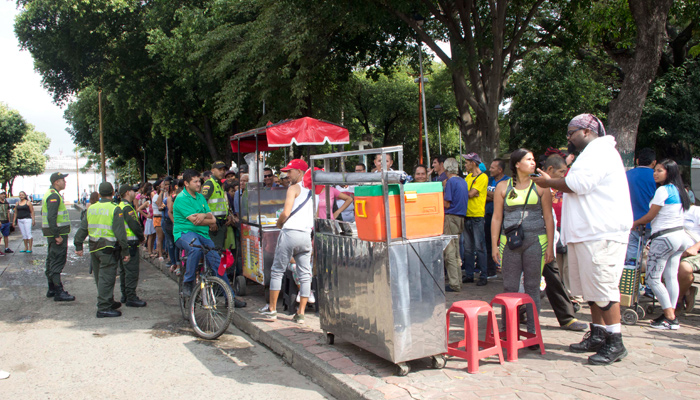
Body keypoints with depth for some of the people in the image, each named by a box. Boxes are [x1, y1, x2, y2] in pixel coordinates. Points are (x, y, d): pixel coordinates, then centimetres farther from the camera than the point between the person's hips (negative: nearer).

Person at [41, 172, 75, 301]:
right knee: (57, 262, -10)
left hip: (54, 234, 11)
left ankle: (52, 289, 25)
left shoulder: (49, 194, 18)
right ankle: (58, 292, -10)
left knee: (52, 261, 15)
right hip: (58, 232, -11)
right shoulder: (54, 196, -16)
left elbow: (47, 216, 24)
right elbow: (51, 217, -24)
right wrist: (57, 235, -25)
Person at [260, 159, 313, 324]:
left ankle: (272, 310, 9)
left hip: (290, 232, -6)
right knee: (305, 275, 5)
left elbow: (286, 213, -10)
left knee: (277, 271, 5)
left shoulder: (294, 188, -2)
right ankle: (301, 313, 6)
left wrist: (279, 224, 6)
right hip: (306, 235, 6)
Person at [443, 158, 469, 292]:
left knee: (449, 252, -5)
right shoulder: (463, 181, 13)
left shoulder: (450, 181, -11)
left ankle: (454, 284, -4)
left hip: (451, 217, -8)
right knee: (456, 251, 15)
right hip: (461, 217, 8)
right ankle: (458, 281, 19)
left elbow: (447, 204, -13)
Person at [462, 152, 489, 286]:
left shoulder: (483, 177, -8)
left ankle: (483, 276, 3)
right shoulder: (468, 177, 17)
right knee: (468, 248, 10)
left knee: (479, 247, -4)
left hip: (477, 216, -8)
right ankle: (469, 275, 17)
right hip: (467, 215, 8)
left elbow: (471, 194, -15)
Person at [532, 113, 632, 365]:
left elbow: (577, 184, -19)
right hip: (587, 233, 11)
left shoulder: (599, 152, -9)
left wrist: (549, 183, -5)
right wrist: (553, 183, 15)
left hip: (602, 234, -11)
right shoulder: (591, 153, 26)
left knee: (602, 287, -9)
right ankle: (598, 335, 22)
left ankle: (615, 344, -3)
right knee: (591, 287, 14)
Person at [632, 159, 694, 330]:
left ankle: (670, 317, -4)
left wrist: (635, 223, 10)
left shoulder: (663, 190, -13)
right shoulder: (678, 190, 13)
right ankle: (671, 314, 12)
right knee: (671, 276, 10)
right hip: (679, 235, 9)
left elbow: (650, 216, -8)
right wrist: (643, 223, 22)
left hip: (664, 237, -9)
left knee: (653, 278, -4)